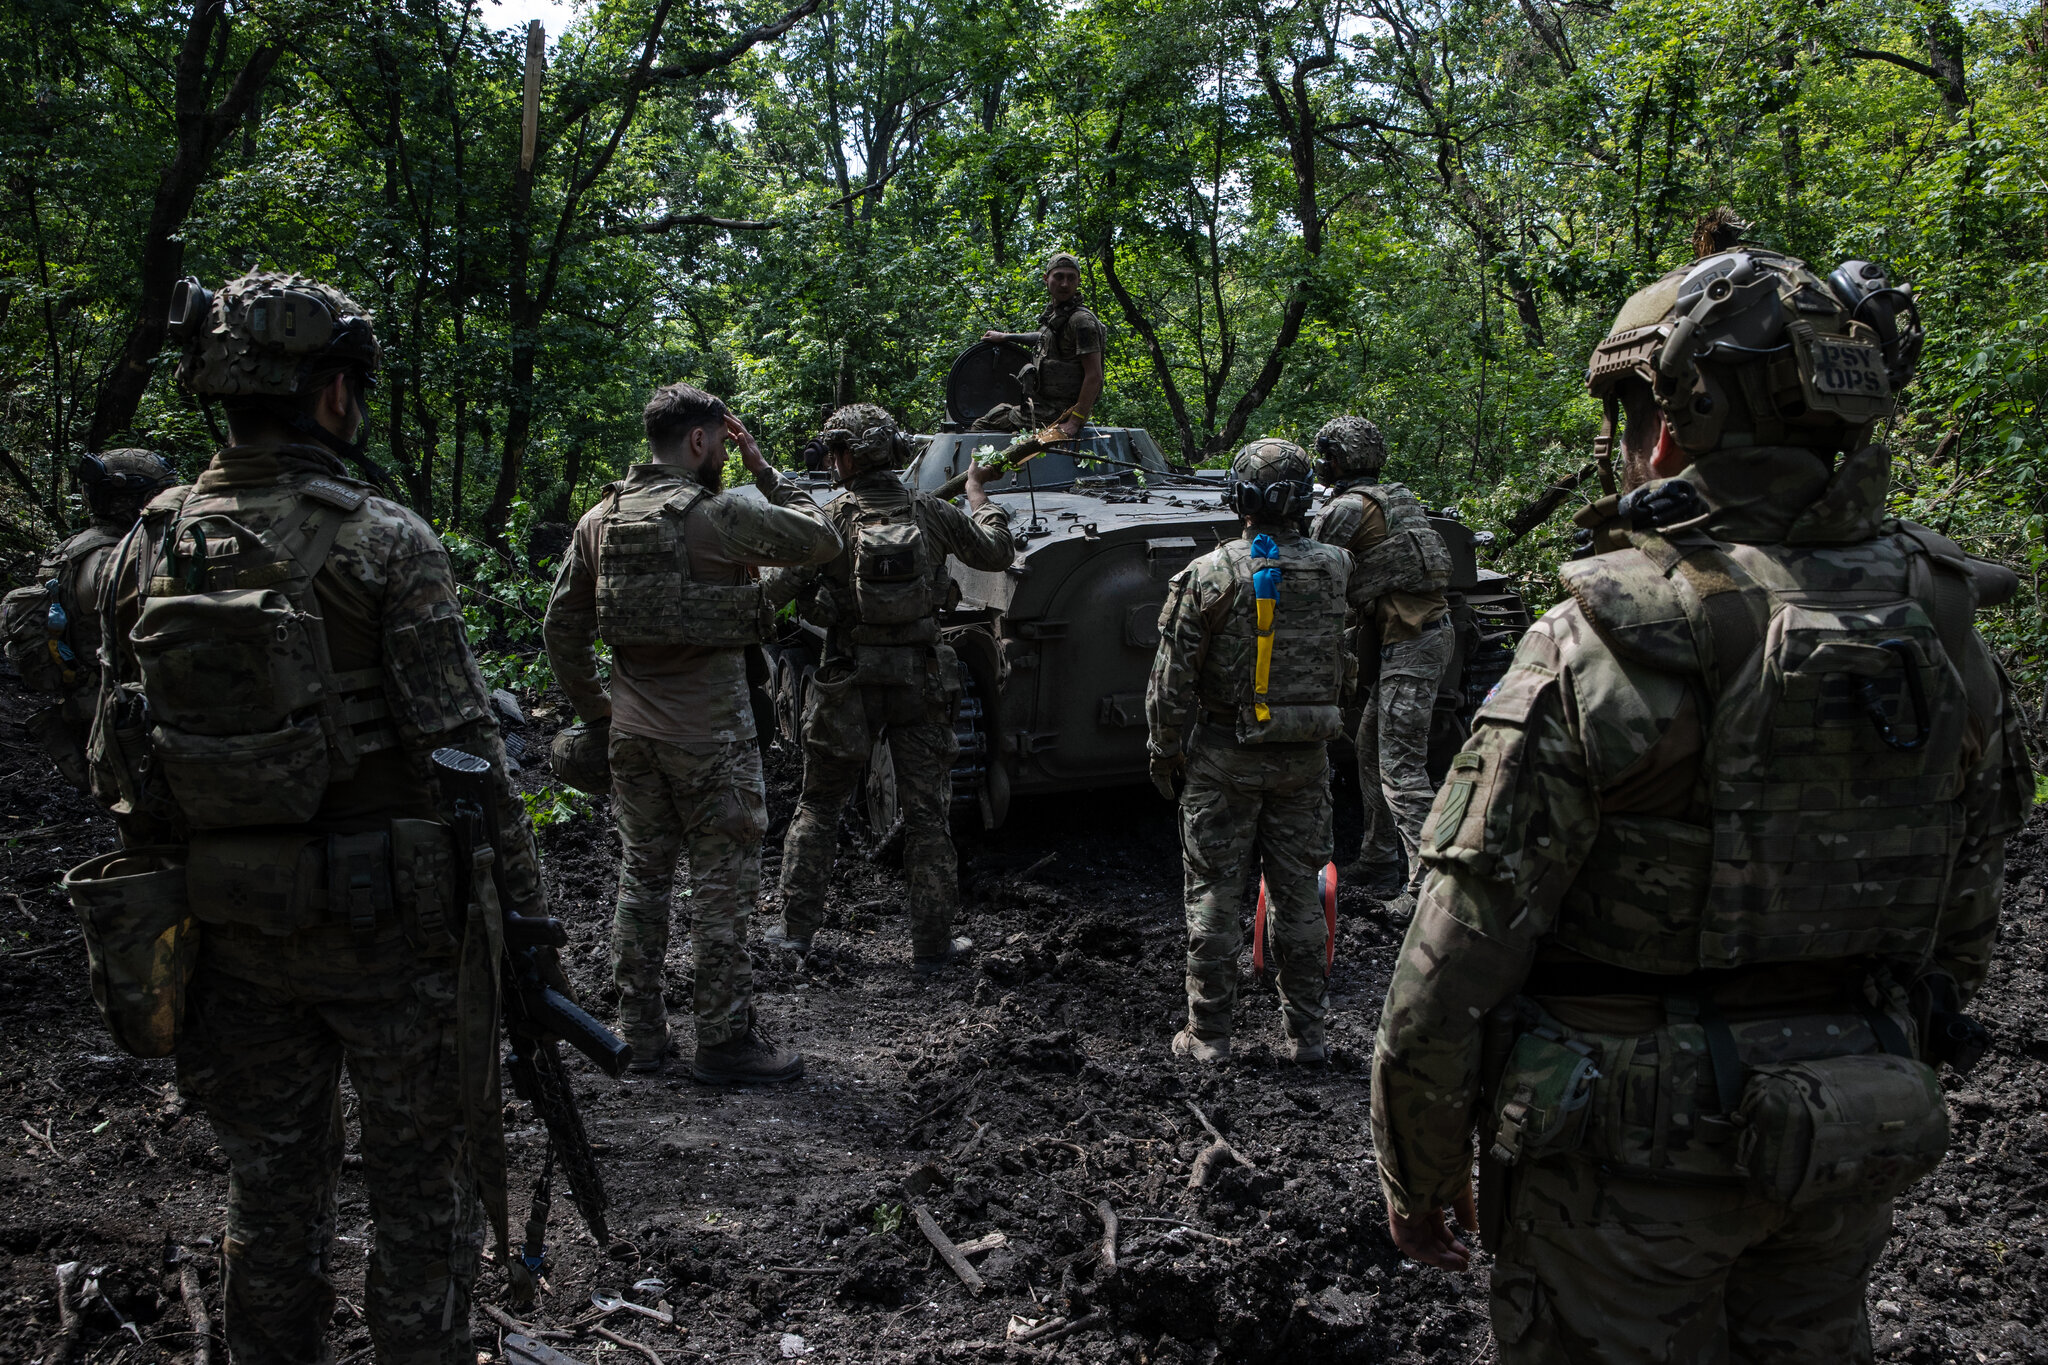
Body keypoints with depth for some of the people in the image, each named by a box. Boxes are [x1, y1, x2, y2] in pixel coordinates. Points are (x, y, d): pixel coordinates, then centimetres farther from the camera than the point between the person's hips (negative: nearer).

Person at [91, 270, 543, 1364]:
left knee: (269, 1181, 18)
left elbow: (118, 760, 5)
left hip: (236, 929, 5)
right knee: (420, 1187, 10)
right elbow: (463, 748, -16)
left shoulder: (149, 547, 1)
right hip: (388, 924, -5)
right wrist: (525, 908, -8)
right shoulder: (386, 545, -14)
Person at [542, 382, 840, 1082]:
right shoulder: (724, 513, -14)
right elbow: (822, 540, -3)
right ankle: (724, 1041, 8)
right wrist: (767, 472, 3)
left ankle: (641, 1035, 22)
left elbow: (561, 626, 9)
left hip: (631, 735, 6)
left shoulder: (600, 519, 5)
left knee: (641, 879, 15)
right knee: (722, 888, 2)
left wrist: (593, 706, 17)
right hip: (710, 735, -6)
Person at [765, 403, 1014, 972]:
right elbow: (997, 553, 9)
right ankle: (932, 943, 10)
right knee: (927, 813, 7)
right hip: (920, 681, 1)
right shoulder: (933, 514, -3)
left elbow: (776, 589, -11)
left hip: (848, 682, -1)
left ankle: (797, 928, 17)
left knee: (818, 806, 15)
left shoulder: (832, 521, -10)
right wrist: (977, 492, 23)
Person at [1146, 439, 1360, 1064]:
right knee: (1298, 892, 12)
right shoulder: (1333, 569, -4)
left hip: (1225, 758, -3)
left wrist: (1163, 750, 2)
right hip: (1306, 756, 3)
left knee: (1214, 894, 6)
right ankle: (1308, 1032, 18)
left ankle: (1209, 1034, 12)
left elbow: (1173, 678, -8)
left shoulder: (1209, 575, -13)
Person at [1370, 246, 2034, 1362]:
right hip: (1847, 1165, 6)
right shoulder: (1945, 629, -1)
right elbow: (1963, 927, 9)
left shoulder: (1598, 649, -20)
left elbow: (1459, 954, -18)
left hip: (1634, 1155, -5)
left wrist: (1418, 1170, -4)